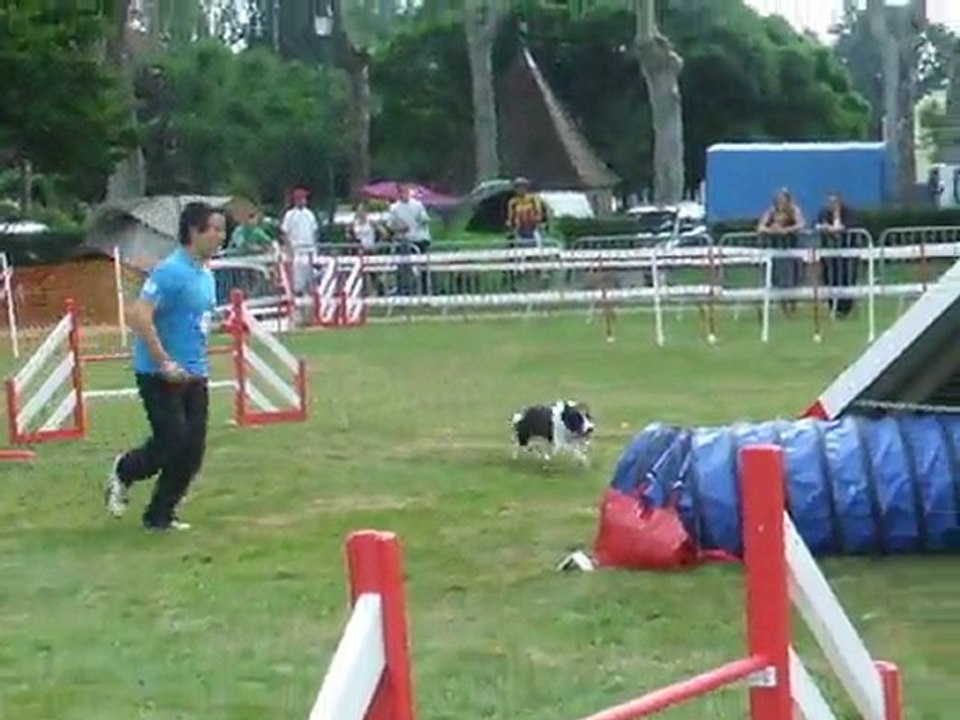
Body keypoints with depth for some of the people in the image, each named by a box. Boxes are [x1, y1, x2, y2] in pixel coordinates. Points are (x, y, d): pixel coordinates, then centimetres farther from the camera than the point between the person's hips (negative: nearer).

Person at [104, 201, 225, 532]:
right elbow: (138, 316, -24)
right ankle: (124, 471, 20)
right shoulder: (171, 272, -16)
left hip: (193, 376, 8)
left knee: (192, 449, 3)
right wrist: (165, 363, -23)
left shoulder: (206, 275, 11)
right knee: (173, 443, -9)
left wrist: (198, 365, 16)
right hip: (160, 376, -8)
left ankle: (160, 516, 15)